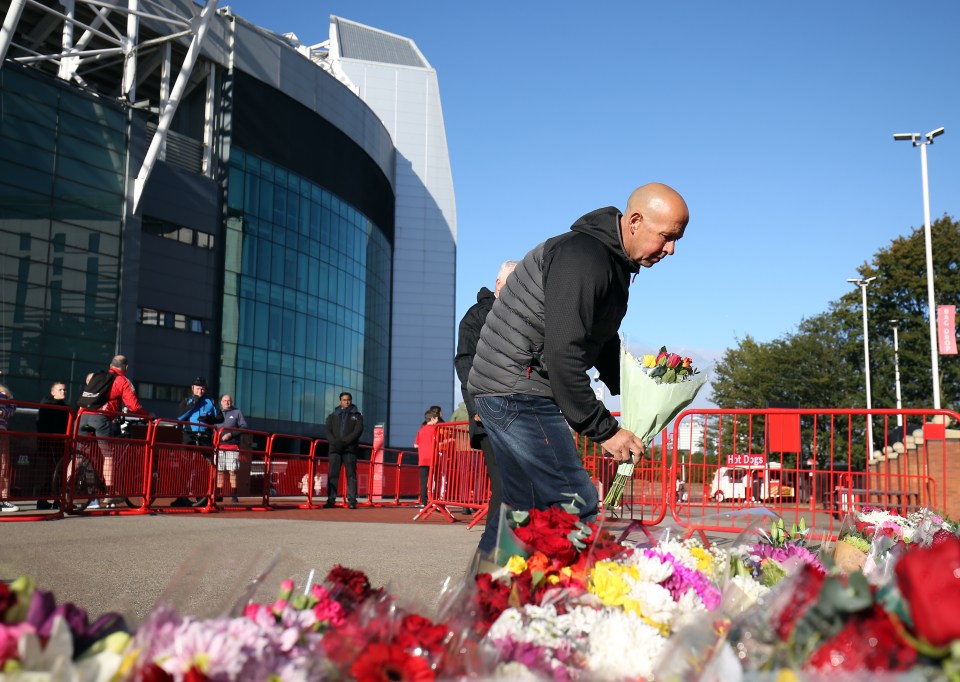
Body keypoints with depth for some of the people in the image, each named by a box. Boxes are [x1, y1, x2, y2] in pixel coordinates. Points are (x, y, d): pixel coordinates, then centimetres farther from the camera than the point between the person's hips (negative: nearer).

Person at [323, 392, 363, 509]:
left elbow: (358, 431, -2)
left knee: (351, 475, -4)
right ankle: (331, 500, -1)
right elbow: (328, 431, 8)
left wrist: (343, 442, -13)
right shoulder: (333, 416, 16)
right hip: (335, 449, 2)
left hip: (350, 449, -2)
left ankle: (352, 500, -5)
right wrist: (335, 442, -12)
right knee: (332, 474, -2)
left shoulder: (356, 415, 11)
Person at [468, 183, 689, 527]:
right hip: (515, 391, -11)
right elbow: (563, 354, -26)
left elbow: (604, 344, 24)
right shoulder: (584, 259, -19)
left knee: (531, 510, 13)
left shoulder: (615, 264, 14)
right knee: (576, 505, -14)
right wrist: (605, 430, -20)